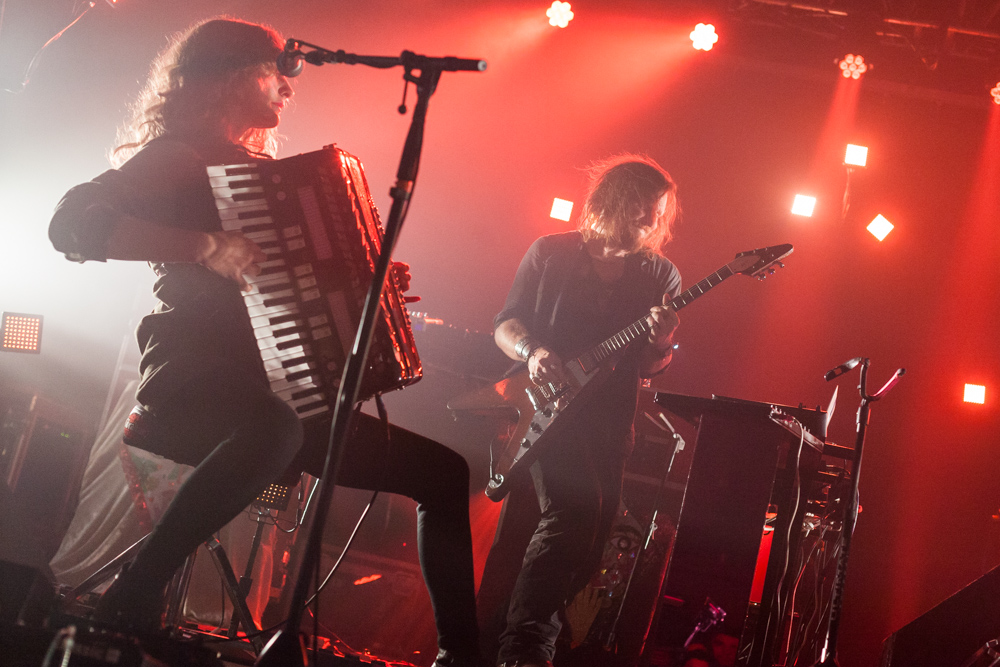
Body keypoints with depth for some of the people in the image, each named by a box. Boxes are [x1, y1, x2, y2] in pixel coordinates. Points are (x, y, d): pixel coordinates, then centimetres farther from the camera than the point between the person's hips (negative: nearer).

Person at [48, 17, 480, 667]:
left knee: (443, 471, 7)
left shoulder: (262, 169, 23)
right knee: (273, 429, -44)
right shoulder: (177, 157, -2)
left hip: (278, 390, 9)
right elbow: (73, 222, -19)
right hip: (193, 381, -8)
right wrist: (207, 244, -29)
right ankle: (127, 610, -32)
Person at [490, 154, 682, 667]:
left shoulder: (660, 276, 9)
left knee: (596, 521, 3)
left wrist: (661, 342, -17)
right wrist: (531, 352, -15)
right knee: (575, 508, -25)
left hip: (608, 418, 4)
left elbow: (649, 367, 6)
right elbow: (505, 324, 6)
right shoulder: (550, 253, 4)